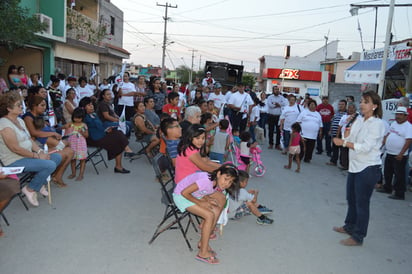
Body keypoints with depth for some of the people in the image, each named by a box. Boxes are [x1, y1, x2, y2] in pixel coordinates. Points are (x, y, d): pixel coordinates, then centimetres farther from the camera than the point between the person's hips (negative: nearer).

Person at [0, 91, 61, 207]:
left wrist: (40, 151, -4)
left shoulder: (20, 120, 12)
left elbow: (29, 140, 13)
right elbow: (15, 148, -23)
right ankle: (30, 189, -5)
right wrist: (37, 156, -18)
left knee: (57, 157, 2)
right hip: (15, 162, -10)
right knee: (50, 165, -25)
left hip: (27, 156, 10)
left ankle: (40, 182, 11)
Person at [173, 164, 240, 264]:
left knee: (217, 211, -6)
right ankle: (203, 253, -9)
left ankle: (203, 243, 7)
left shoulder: (218, 184, -8)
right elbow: (184, 192, -29)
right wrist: (200, 202, -21)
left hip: (195, 195, 8)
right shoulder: (206, 180, -35)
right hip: (181, 196, -8)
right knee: (210, 215, -19)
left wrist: (207, 199, -14)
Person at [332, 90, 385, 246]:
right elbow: (349, 141, 7)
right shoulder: (358, 120, 6)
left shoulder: (377, 124, -15)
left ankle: (358, 237, 16)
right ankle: (349, 227, 41)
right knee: (351, 199, 21)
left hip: (368, 168, -8)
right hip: (355, 166, 8)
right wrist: (347, 133, -12)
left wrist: (344, 142, -25)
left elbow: (366, 147, -23)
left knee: (362, 203, 2)